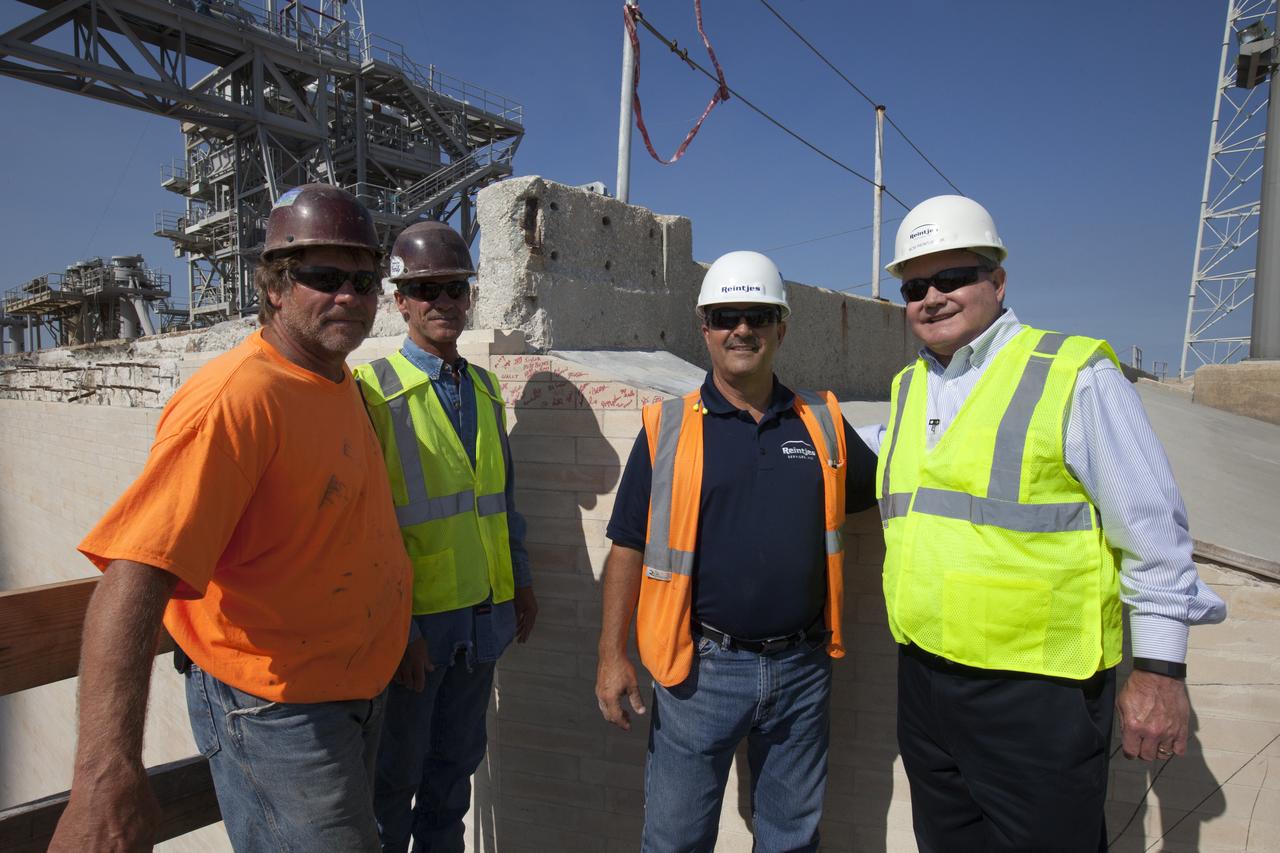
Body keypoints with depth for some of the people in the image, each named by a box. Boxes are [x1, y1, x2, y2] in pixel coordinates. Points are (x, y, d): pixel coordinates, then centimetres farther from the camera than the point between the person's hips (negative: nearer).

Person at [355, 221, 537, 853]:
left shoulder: (484, 387, 10)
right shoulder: (372, 389, -10)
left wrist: (521, 581, 15)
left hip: (485, 614, 6)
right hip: (413, 621, -5)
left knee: (457, 764, 20)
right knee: (395, 777, 13)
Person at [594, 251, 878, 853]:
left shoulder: (823, 422, 4)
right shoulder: (667, 428, -4)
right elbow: (629, 548, -3)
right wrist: (612, 655, -6)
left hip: (802, 667, 3)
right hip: (702, 667, -2)